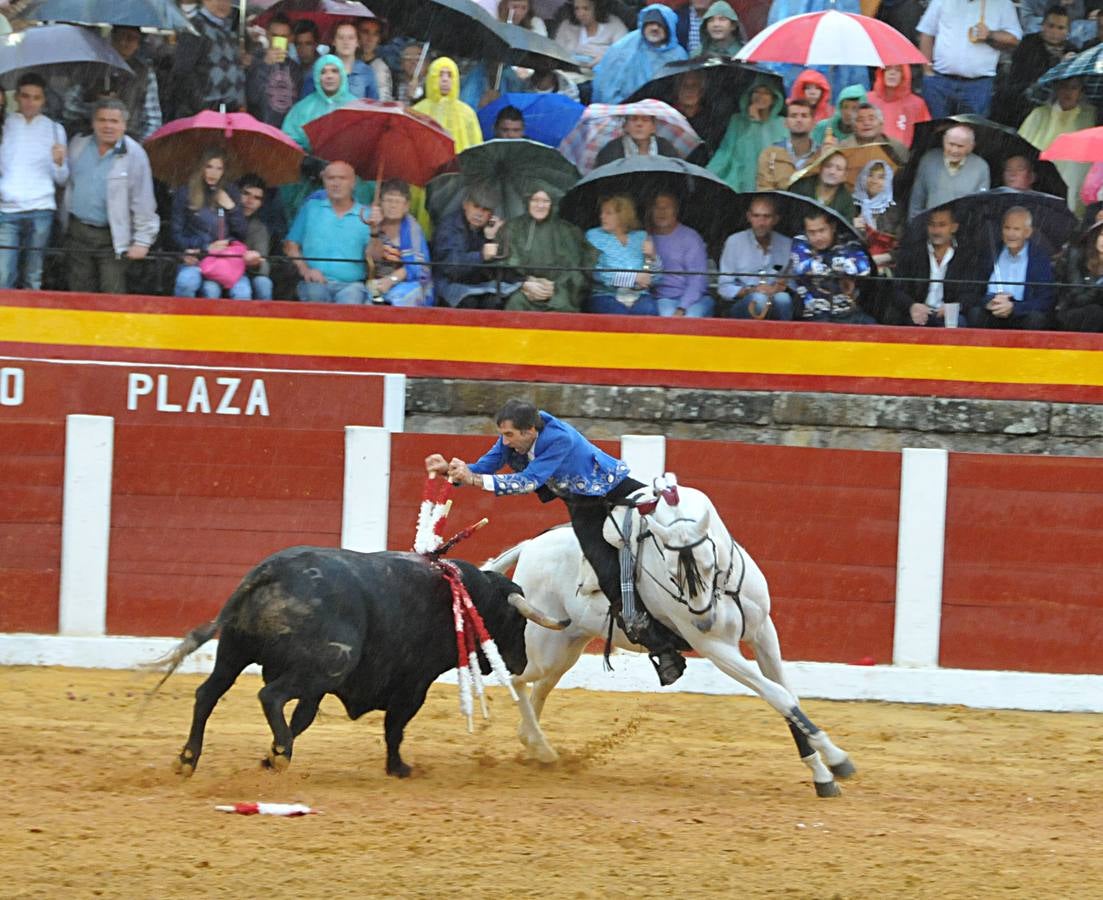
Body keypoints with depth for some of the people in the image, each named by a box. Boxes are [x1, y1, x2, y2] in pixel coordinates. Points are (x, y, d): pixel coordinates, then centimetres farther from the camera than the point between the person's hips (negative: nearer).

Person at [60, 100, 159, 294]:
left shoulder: (134, 154, -8)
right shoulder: (78, 145, 7)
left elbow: (143, 203, -7)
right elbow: (68, 183, 20)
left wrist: (142, 241, -9)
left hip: (112, 238, -5)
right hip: (78, 232, 5)